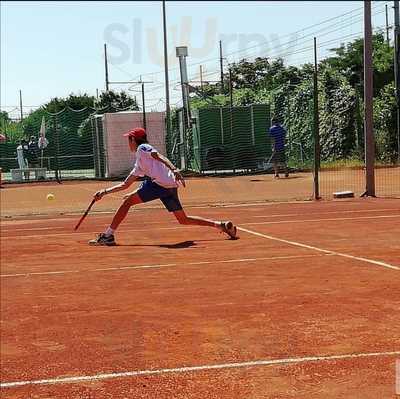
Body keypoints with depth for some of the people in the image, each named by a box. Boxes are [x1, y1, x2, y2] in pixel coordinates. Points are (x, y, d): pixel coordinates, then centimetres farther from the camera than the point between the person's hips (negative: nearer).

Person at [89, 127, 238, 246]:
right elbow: (125, 184, 38)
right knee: (184, 219, 12)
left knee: (127, 201, -2)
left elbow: (160, 157, -10)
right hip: (170, 186, 9)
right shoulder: (139, 164, 34)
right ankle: (222, 225, 10)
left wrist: (174, 169, -26)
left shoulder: (142, 148, 9)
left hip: (159, 183, -9)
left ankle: (108, 236, -4)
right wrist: (105, 192, 35)